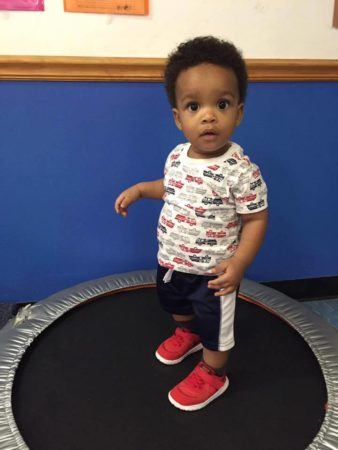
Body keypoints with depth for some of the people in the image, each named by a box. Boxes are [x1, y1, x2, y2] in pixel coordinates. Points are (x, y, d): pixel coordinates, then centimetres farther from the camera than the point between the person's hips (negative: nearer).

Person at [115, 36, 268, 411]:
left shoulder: (241, 171, -28)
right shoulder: (177, 156, -9)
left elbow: (256, 219, -20)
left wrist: (239, 262, -29)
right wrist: (140, 189, 0)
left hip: (213, 272, -6)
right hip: (172, 260, 7)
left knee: (214, 326, 16)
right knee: (174, 303, 32)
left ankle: (212, 374, 44)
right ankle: (187, 334, 64)